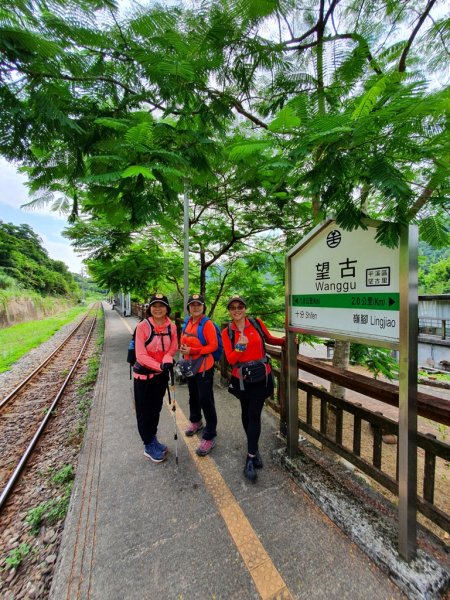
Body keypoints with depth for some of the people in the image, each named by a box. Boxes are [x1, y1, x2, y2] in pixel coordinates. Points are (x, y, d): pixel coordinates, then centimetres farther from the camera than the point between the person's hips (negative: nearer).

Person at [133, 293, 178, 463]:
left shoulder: (172, 326, -9)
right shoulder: (142, 326, -22)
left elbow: (173, 347, 0)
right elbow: (141, 355, -23)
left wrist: (167, 361, -19)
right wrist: (160, 366, -34)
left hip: (162, 374, 4)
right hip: (144, 374, -4)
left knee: (156, 408, 21)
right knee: (145, 410, 11)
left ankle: (153, 439, 45)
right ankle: (148, 446, 33)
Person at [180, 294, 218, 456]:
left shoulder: (207, 324, -19)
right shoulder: (187, 322, 3)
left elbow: (213, 346, -21)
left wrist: (192, 351, -25)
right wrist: (183, 348, -4)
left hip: (204, 367, -8)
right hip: (190, 365, 8)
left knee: (206, 401, 1)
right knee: (193, 396, 26)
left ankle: (209, 437, 19)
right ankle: (196, 422, 51)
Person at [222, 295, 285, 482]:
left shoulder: (257, 323, -6)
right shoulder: (227, 332, -5)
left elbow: (269, 339, 12)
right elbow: (230, 359, -11)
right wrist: (240, 346, -27)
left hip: (261, 376, -1)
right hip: (241, 378, 1)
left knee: (254, 415, 0)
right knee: (246, 413, 17)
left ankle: (250, 458, 16)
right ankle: (254, 449, 41)